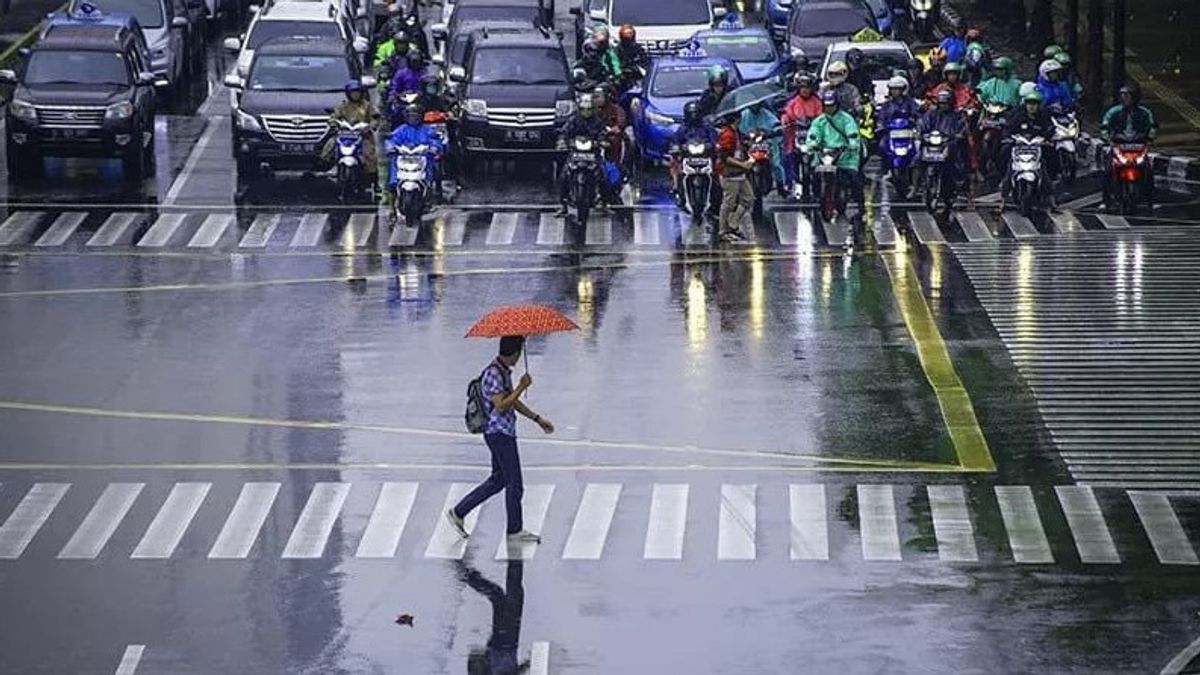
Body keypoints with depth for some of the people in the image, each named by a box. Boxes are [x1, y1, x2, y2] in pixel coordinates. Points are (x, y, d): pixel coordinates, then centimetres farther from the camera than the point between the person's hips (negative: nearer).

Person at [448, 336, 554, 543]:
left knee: (499, 480, 18)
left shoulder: (505, 371, 12)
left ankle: (458, 512, 22)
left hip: (504, 434, 10)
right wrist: (522, 387, -20)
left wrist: (538, 419, 21)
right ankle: (514, 531, 9)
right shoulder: (493, 374, -20)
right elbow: (501, 406, -26)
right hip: (499, 434, -10)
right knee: (515, 484, -1)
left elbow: (513, 402, 21)